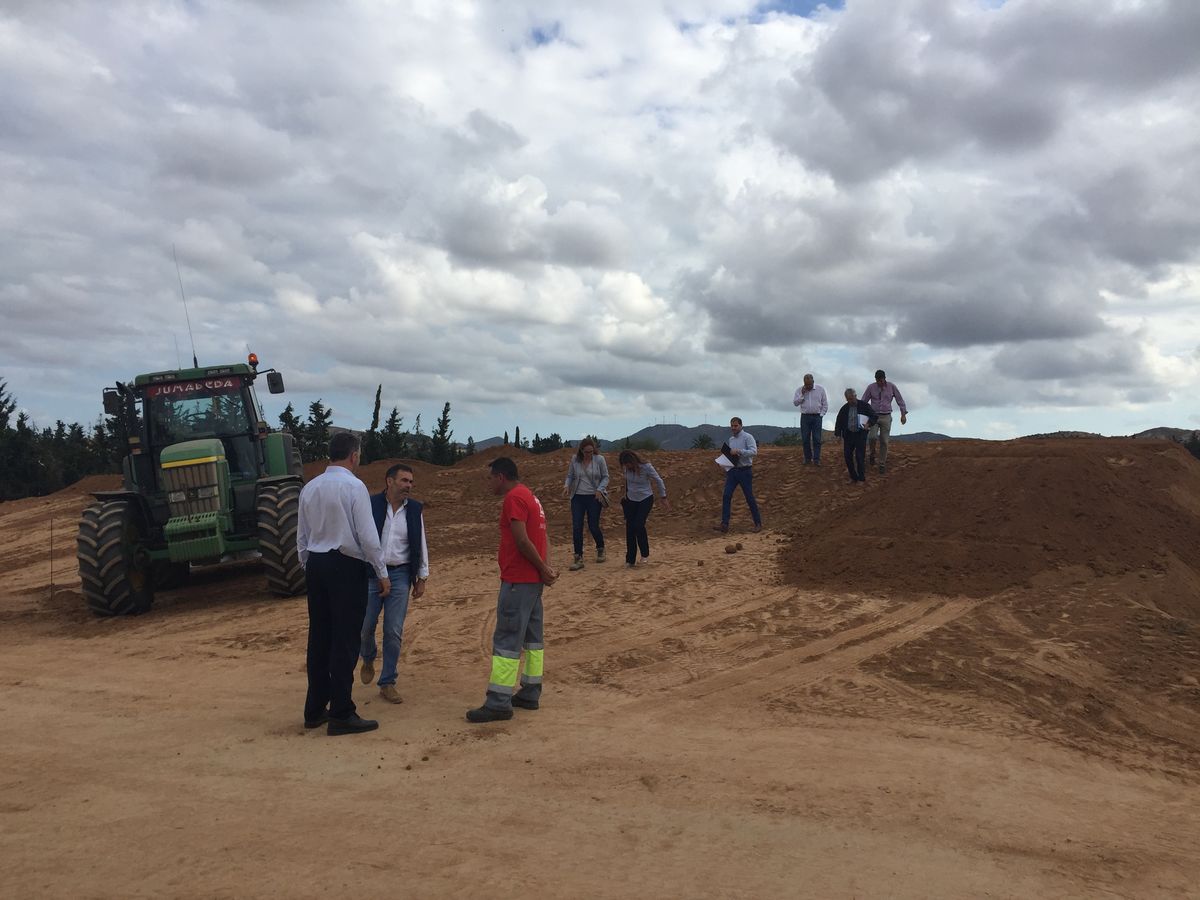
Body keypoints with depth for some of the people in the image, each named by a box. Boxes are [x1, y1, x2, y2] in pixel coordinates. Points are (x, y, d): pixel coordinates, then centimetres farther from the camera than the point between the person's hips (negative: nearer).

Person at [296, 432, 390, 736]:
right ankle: (341, 714, 3)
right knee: (345, 641, -1)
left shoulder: (310, 488, 8)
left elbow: (302, 536, 13)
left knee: (319, 638, 13)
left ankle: (315, 710, 23)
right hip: (347, 566, -7)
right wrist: (382, 573, -5)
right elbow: (367, 535, -13)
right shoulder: (354, 486, -12)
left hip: (315, 565, 7)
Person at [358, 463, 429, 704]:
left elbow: (421, 545, 8)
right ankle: (368, 660, 36)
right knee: (365, 626, 3)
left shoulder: (414, 510, 3)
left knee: (393, 632, 2)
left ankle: (387, 683, 14)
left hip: (400, 575, 2)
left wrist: (422, 578, 8)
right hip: (370, 573, -2)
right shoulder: (370, 505, -6)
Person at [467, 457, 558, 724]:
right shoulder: (530, 497, 17)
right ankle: (530, 693, 19)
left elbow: (522, 541, -20)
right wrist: (545, 569, 2)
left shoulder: (513, 499, -14)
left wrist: (543, 569, -12)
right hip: (533, 580, 10)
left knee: (506, 640, -7)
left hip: (517, 581, -10)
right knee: (532, 636, 12)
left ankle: (499, 703, -4)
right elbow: (539, 538, 14)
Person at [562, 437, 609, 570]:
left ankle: (600, 549, 31)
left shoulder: (599, 459, -6)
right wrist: (566, 485, -10)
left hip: (593, 497, -2)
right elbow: (570, 476, 10)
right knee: (576, 527, -5)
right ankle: (579, 558, 3)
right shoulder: (575, 459, 0)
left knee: (593, 527, 1)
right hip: (577, 497, 2)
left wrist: (600, 489, -15)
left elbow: (605, 477, 1)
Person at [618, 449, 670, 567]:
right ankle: (630, 560, 8)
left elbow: (659, 480, -8)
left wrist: (664, 497, -3)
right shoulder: (627, 468, -7)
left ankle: (645, 554, 3)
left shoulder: (646, 467, -20)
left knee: (639, 525, -18)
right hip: (631, 500, 5)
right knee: (629, 529, 0)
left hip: (646, 500, -4)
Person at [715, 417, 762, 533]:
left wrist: (739, 451, -25)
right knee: (726, 496, -6)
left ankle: (758, 524, 13)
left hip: (745, 471, -6)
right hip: (732, 471, 6)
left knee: (750, 498, 0)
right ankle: (724, 524, -7)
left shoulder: (747, 437, -7)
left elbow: (754, 452, -20)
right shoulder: (730, 440, 14)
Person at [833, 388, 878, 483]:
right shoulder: (844, 409, 5)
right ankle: (853, 476, 14)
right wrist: (838, 434, 3)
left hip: (861, 435, -4)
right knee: (847, 455, 1)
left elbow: (874, 416, 2)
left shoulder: (864, 406, -4)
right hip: (848, 435, 4)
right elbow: (839, 422, 10)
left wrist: (868, 424, -16)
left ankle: (861, 478, 5)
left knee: (859, 457, -6)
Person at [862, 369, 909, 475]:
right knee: (873, 437, -22)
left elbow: (900, 400, 3)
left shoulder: (891, 386, -3)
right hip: (874, 416, 0)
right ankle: (872, 454, 5)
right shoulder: (871, 387, -3)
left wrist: (903, 414, -2)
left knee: (884, 441, 0)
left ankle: (882, 464, 11)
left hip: (886, 417, 0)